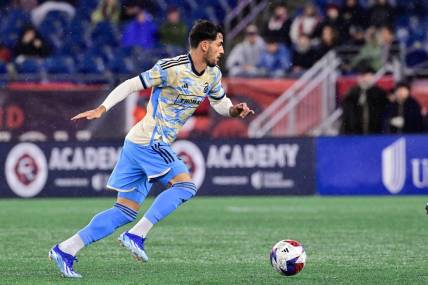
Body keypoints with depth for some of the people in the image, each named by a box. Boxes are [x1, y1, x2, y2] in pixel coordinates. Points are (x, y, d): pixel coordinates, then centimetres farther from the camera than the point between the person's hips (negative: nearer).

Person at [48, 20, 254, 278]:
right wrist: (102, 109, -19)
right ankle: (136, 236, -17)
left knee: (126, 211, 5)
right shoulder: (172, 68, -16)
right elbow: (132, 85, -13)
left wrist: (234, 109, -1)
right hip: (149, 142, -9)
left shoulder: (213, 75, 9)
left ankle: (65, 250, 6)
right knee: (185, 185, -18)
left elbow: (220, 102, 22)